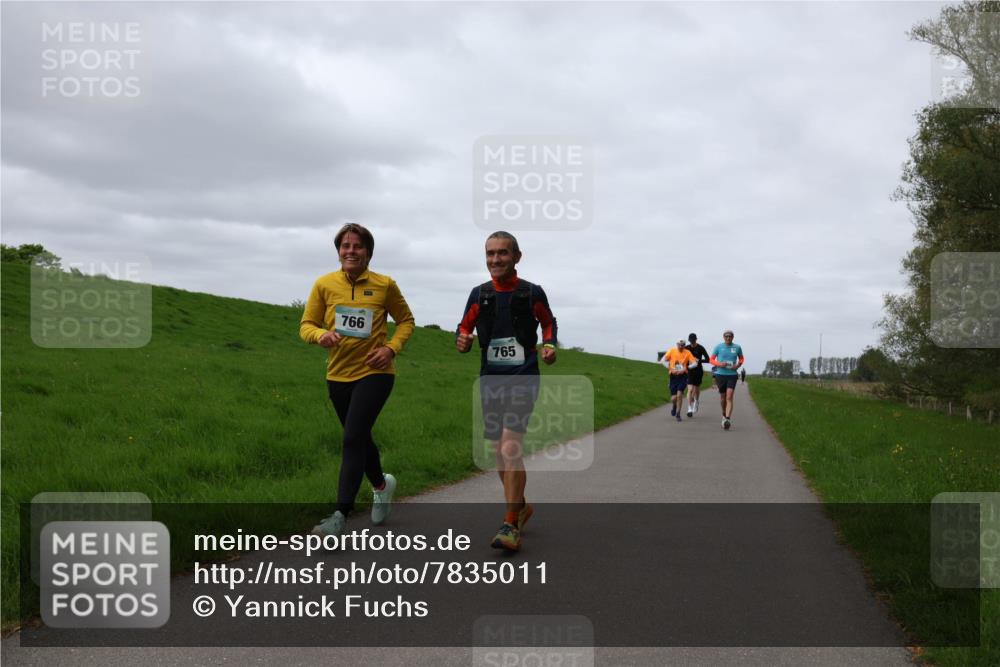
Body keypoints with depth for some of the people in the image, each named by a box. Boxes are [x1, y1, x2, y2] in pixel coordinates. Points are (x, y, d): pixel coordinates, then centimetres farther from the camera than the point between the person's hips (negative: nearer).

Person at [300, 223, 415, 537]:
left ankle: (341, 515, -15)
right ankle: (381, 485, 47)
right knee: (359, 438, 19)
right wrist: (321, 334, -20)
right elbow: (306, 325, 3)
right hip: (338, 375, 4)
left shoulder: (385, 285, -4)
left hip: (375, 373, -4)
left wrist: (391, 348, -8)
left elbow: (406, 320, 9)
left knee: (353, 438, -16)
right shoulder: (324, 285, 0)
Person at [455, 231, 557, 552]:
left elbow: (548, 321, 16)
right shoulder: (479, 294, 5)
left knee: (510, 448, -17)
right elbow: (464, 328, 12)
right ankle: (521, 506, 33)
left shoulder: (532, 293, -1)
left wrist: (549, 344, -3)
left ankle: (510, 526, -13)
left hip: (523, 378, -4)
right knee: (499, 452, 10)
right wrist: (462, 341, -11)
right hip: (490, 379, 4)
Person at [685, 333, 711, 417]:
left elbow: (707, 359, -7)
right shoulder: (687, 348, 1)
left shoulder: (700, 348, -6)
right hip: (689, 371, 0)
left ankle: (696, 402, 44)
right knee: (690, 390, -12)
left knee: (697, 389, 14)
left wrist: (699, 360, -23)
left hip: (698, 371, 0)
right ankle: (690, 409, -12)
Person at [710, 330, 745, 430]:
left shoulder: (737, 347, 4)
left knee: (729, 397, -13)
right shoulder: (718, 347, 1)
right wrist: (719, 364, -14)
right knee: (722, 397, 11)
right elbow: (711, 359, 5)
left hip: (732, 375, -1)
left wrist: (738, 365, -2)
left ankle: (728, 419, -21)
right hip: (720, 374, 1)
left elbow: (741, 358, 20)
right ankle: (724, 414, 37)